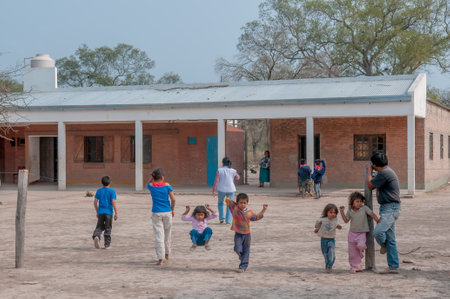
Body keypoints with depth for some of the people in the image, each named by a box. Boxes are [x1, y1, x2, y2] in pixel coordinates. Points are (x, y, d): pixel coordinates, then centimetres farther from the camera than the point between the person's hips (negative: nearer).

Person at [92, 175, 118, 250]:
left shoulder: (99, 191, 7)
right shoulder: (112, 191, -3)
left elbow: (95, 202, 6)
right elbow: (113, 202, -10)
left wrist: (97, 212, 17)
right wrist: (116, 213, -6)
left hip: (100, 212, 2)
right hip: (109, 212, -2)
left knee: (99, 227, 9)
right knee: (108, 228, 7)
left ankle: (96, 236, -22)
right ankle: (107, 244, 10)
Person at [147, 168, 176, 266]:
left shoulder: (151, 185, -2)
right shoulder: (167, 185, -3)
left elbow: (148, 183, 25)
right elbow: (173, 199, -5)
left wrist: (153, 176, 11)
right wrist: (172, 209, 9)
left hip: (156, 213, 0)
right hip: (167, 212, 1)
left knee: (158, 235, -2)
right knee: (167, 233, 19)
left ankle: (160, 258, -8)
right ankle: (167, 253, 36)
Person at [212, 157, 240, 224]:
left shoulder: (219, 170, -8)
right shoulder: (233, 171, -2)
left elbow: (216, 181, -11)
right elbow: (237, 178, 15)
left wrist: (214, 190, -7)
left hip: (221, 189, -1)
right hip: (230, 190, 1)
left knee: (220, 203, 21)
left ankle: (221, 218, 13)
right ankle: (228, 220, 4)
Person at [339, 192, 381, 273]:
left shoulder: (364, 208, -6)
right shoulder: (350, 211, 0)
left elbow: (372, 214, -8)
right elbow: (346, 220, 2)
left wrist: (378, 221, -18)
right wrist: (342, 212, -7)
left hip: (361, 233, -2)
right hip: (352, 233, 2)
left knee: (361, 245, -28)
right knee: (352, 252, 3)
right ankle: (355, 266, 15)